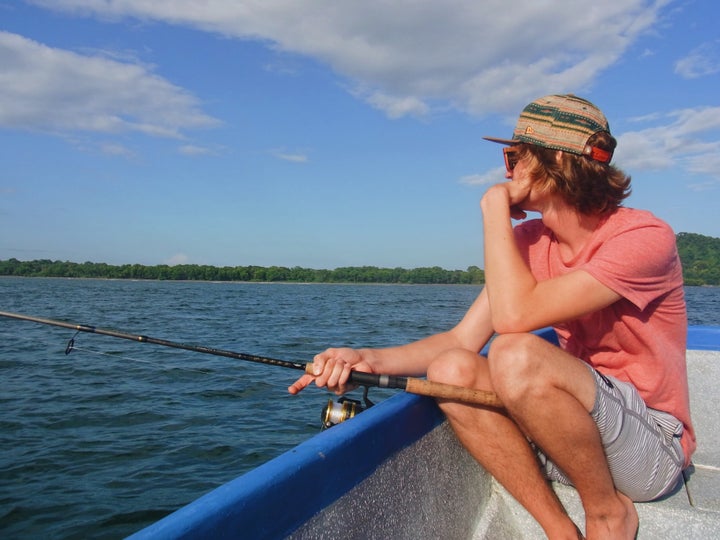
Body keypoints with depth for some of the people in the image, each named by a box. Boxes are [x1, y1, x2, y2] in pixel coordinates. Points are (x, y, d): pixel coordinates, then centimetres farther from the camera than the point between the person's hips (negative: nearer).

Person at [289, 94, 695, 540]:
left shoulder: (644, 237, -19)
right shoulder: (527, 241, 3)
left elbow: (513, 317, -31)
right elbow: (463, 341, -3)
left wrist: (495, 209, -20)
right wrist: (368, 359, -17)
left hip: (656, 451, -5)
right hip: (581, 433, 6)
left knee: (516, 356, -32)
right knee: (451, 371, -18)